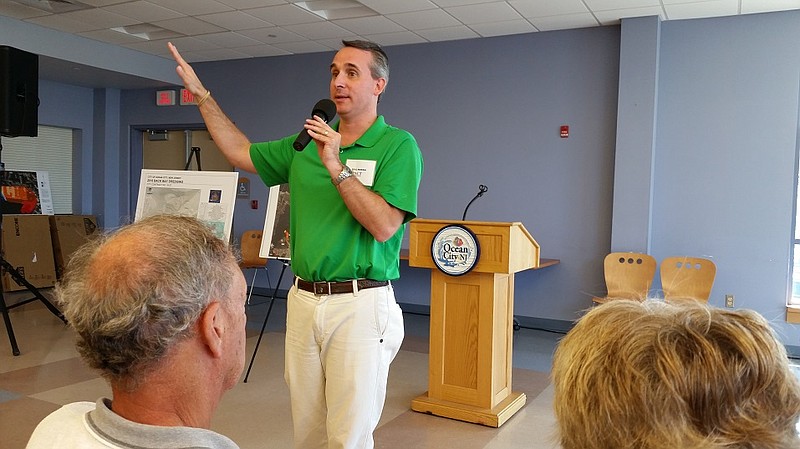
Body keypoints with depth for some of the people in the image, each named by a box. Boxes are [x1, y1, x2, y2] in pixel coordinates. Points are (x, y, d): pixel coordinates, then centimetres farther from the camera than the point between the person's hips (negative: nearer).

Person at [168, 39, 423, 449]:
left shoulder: (398, 145, -6)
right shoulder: (307, 143, 12)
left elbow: (384, 226, -17)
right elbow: (241, 153, 23)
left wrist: (336, 166, -21)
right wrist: (202, 94, 21)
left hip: (360, 305, -6)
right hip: (303, 302, 6)